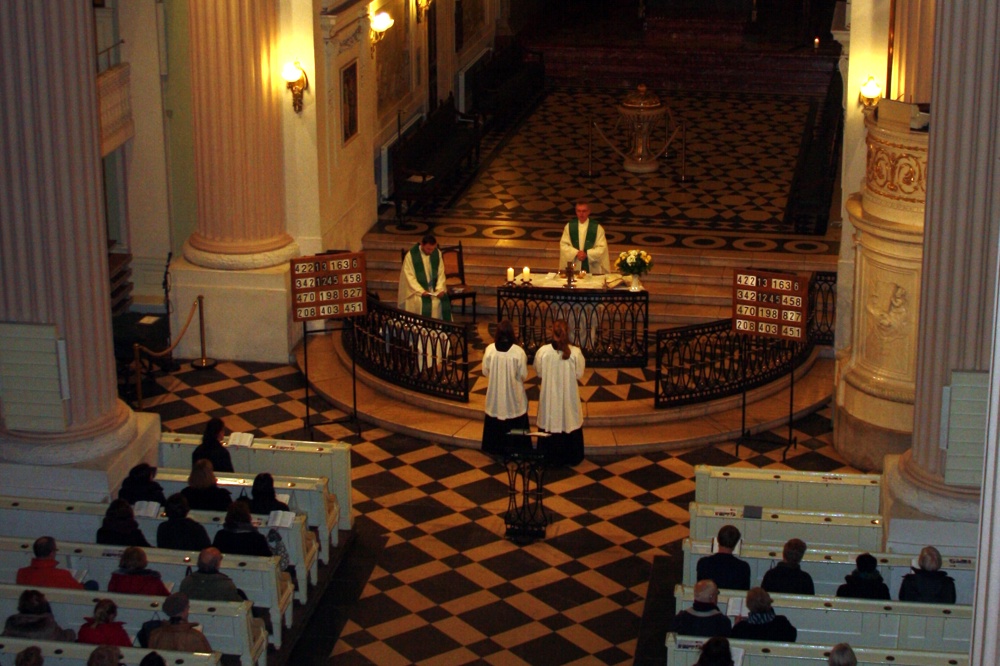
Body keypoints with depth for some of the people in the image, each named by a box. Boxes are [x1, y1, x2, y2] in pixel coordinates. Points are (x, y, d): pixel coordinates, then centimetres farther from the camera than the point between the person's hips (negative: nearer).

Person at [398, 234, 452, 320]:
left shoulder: (437, 253, 0)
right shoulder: (410, 255, -12)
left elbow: (441, 273, 4)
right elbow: (409, 277, -13)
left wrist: (440, 289, -12)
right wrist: (421, 291, -23)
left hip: (434, 288, 3)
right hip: (416, 288, -3)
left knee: (443, 300, -22)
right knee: (422, 302, -30)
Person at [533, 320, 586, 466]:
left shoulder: (543, 351, -17)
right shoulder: (575, 352, -18)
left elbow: (538, 372, -2)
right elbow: (579, 374, -6)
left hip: (549, 396, 0)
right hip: (569, 396, 0)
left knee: (550, 424, 17)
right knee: (569, 423, 17)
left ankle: (550, 457, 28)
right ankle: (571, 457, 29)